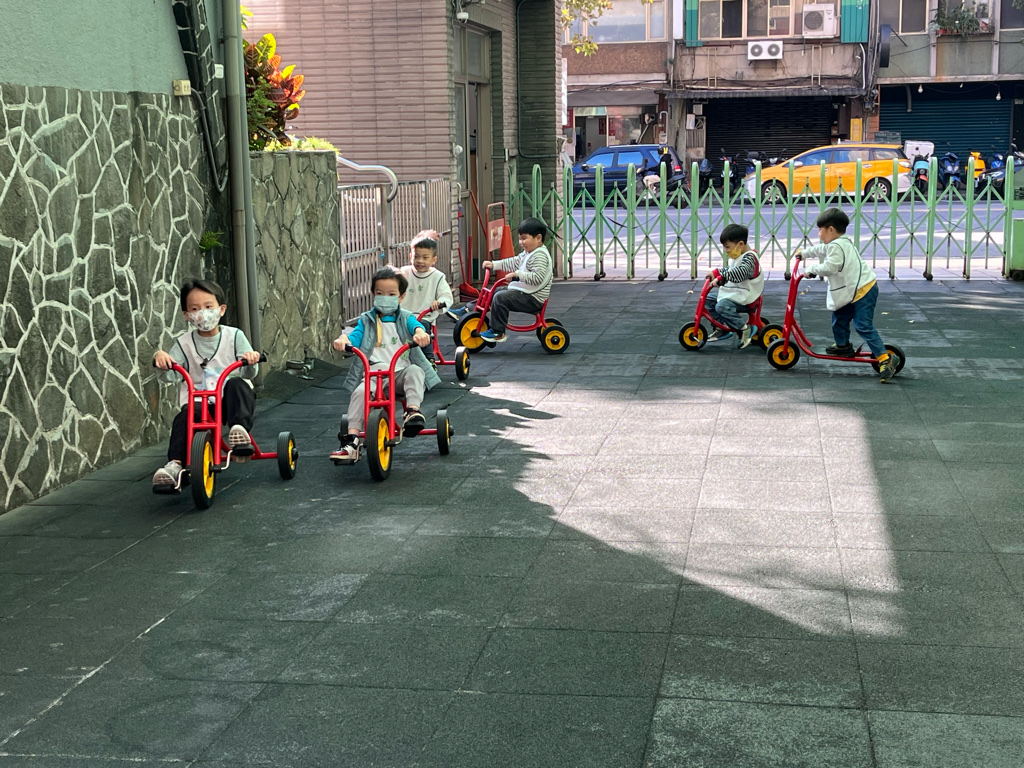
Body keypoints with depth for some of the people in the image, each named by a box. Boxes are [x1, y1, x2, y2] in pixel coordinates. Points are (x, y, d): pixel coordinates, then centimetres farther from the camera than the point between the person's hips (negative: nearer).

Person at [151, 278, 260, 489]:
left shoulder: (234, 336, 4)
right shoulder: (184, 343, 7)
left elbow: (248, 373, -4)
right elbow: (170, 376, -2)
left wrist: (250, 361, -28)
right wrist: (161, 358, -23)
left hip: (232, 400, -1)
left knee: (237, 384, -32)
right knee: (184, 417, -29)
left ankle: (240, 428, -43)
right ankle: (174, 464, -36)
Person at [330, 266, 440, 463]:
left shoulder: (405, 318, 15)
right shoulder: (367, 320, 18)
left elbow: (416, 325, -8)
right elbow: (356, 336, 1)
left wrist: (420, 333, -35)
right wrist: (343, 339, -25)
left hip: (401, 372, 0)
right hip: (373, 372, 0)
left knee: (415, 371, -32)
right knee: (360, 392, -28)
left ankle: (413, 411, -40)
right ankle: (352, 441, -32)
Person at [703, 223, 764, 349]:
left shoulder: (749, 258, -20)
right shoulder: (735, 256, 11)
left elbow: (739, 273, -37)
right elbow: (729, 271, 24)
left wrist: (718, 273, -43)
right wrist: (719, 279, 5)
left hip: (745, 296, -10)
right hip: (732, 291, 10)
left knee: (722, 306, -30)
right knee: (708, 299, 9)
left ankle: (745, 328, -17)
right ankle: (722, 327, 15)